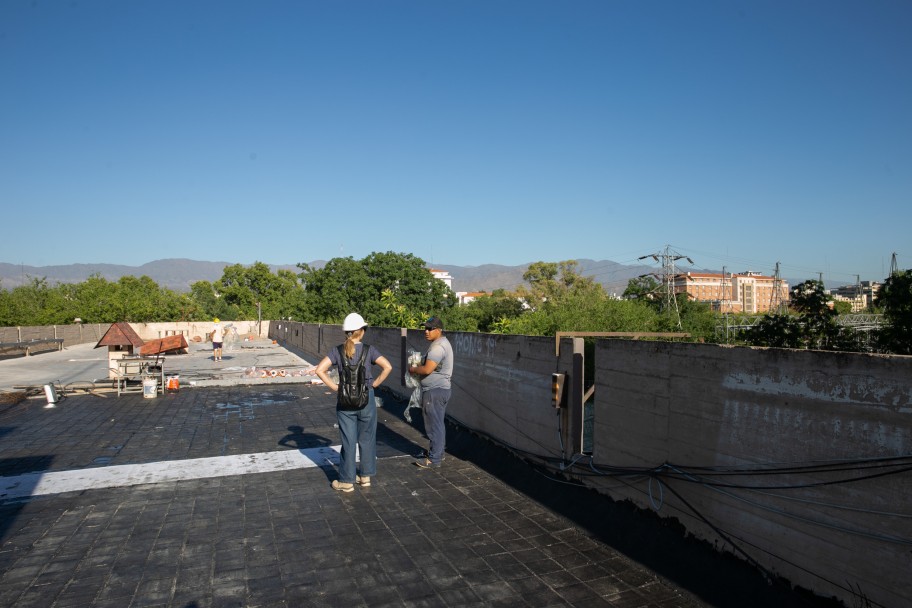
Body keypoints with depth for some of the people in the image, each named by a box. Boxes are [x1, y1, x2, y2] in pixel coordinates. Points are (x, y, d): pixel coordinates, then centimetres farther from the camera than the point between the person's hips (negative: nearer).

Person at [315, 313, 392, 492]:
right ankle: (366, 476, 26)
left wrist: (335, 387, -6)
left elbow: (320, 370, -12)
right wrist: (375, 383, -5)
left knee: (348, 441, 9)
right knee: (367, 439, 15)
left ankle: (346, 481, 18)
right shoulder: (368, 349, -8)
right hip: (366, 399, -1)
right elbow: (388, 367, -17)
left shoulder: (338, 351, -4)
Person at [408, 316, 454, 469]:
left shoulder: (438, 346, -21)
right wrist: (418, 367, 8)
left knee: (434, 425, -4)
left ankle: (434, 459, 4)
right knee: (438, 424, 19)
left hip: (435, 391, -11)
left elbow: (427, 369, -26)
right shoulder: (442, 343, 14)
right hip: (440, 389, 11)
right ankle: (438, 452, 31)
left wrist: (413, 369, -7)